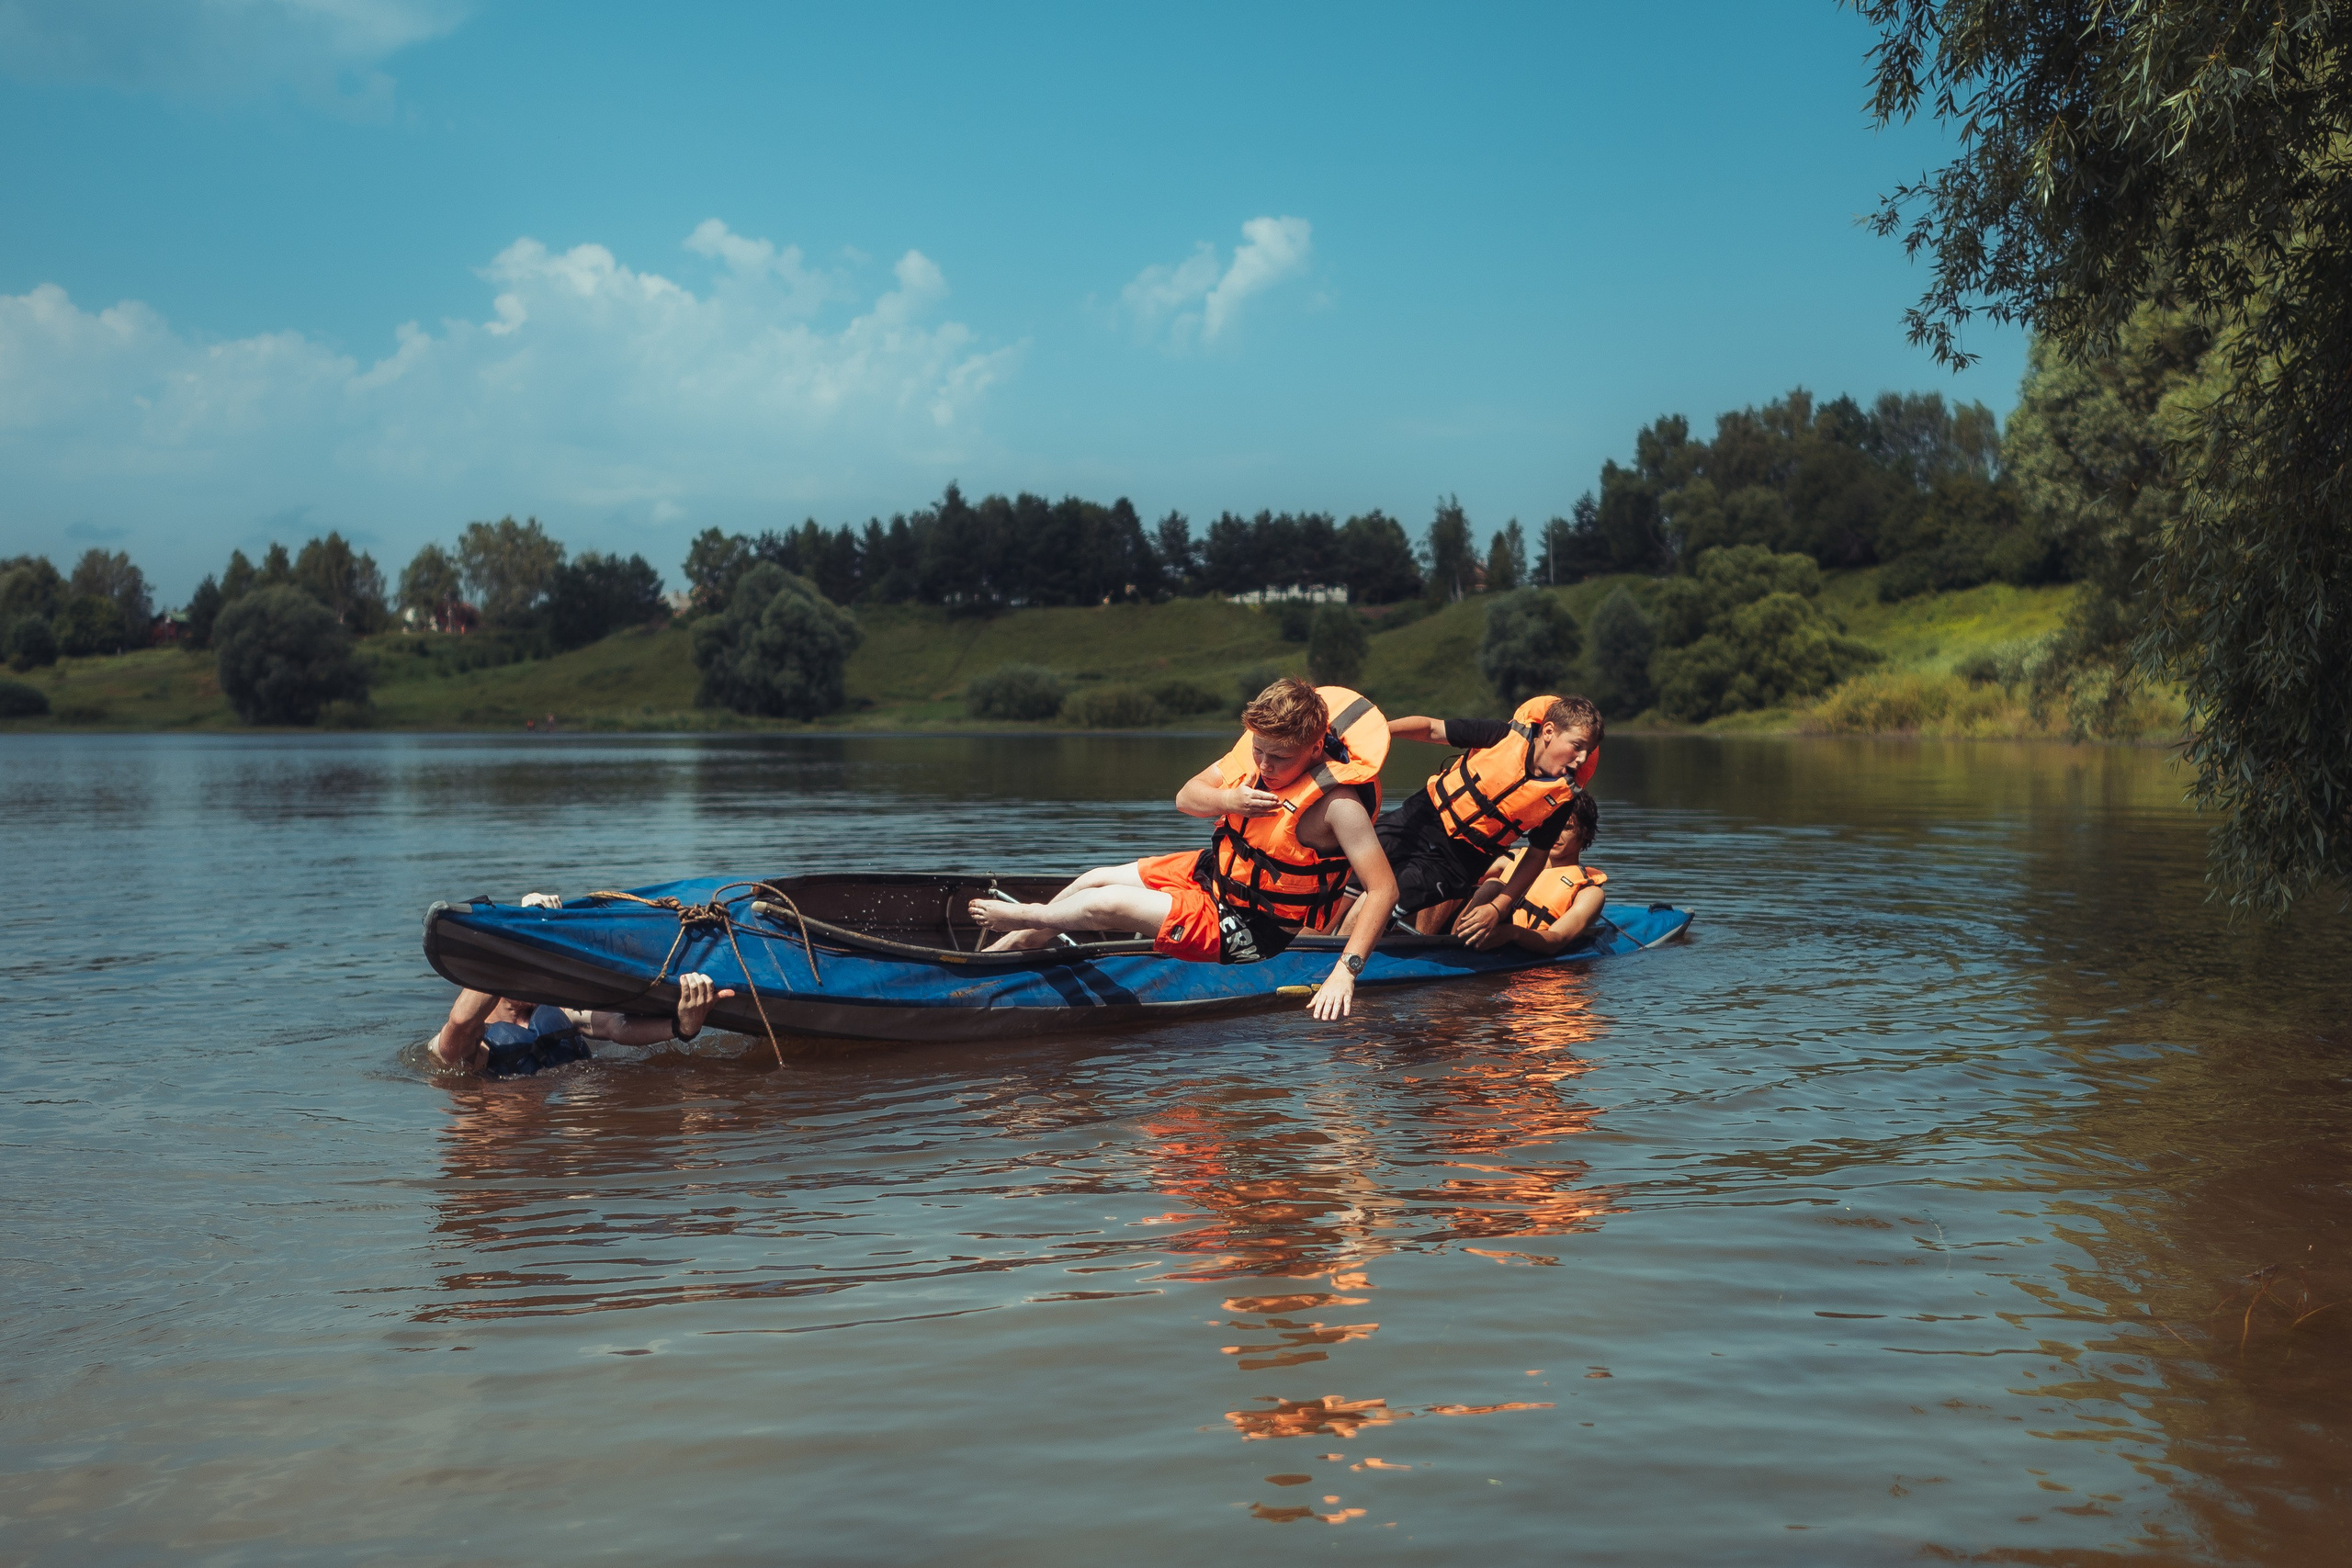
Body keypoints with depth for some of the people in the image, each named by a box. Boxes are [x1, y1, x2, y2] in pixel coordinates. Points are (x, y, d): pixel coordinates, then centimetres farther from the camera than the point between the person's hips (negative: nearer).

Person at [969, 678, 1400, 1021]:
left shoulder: (1336, 801, -30)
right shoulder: (1259, 745, -11)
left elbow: (1384, 889, -31)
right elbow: (1185, 797, -1)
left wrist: (1346, 971, -38)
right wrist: (1226, 800, -25)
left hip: (1246, 929, -7)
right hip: (1212, 871, 7)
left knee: (1106, 903, -13)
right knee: (1098, 878, 8)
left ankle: (1021, 916, 17)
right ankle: (1007, 948, 27)